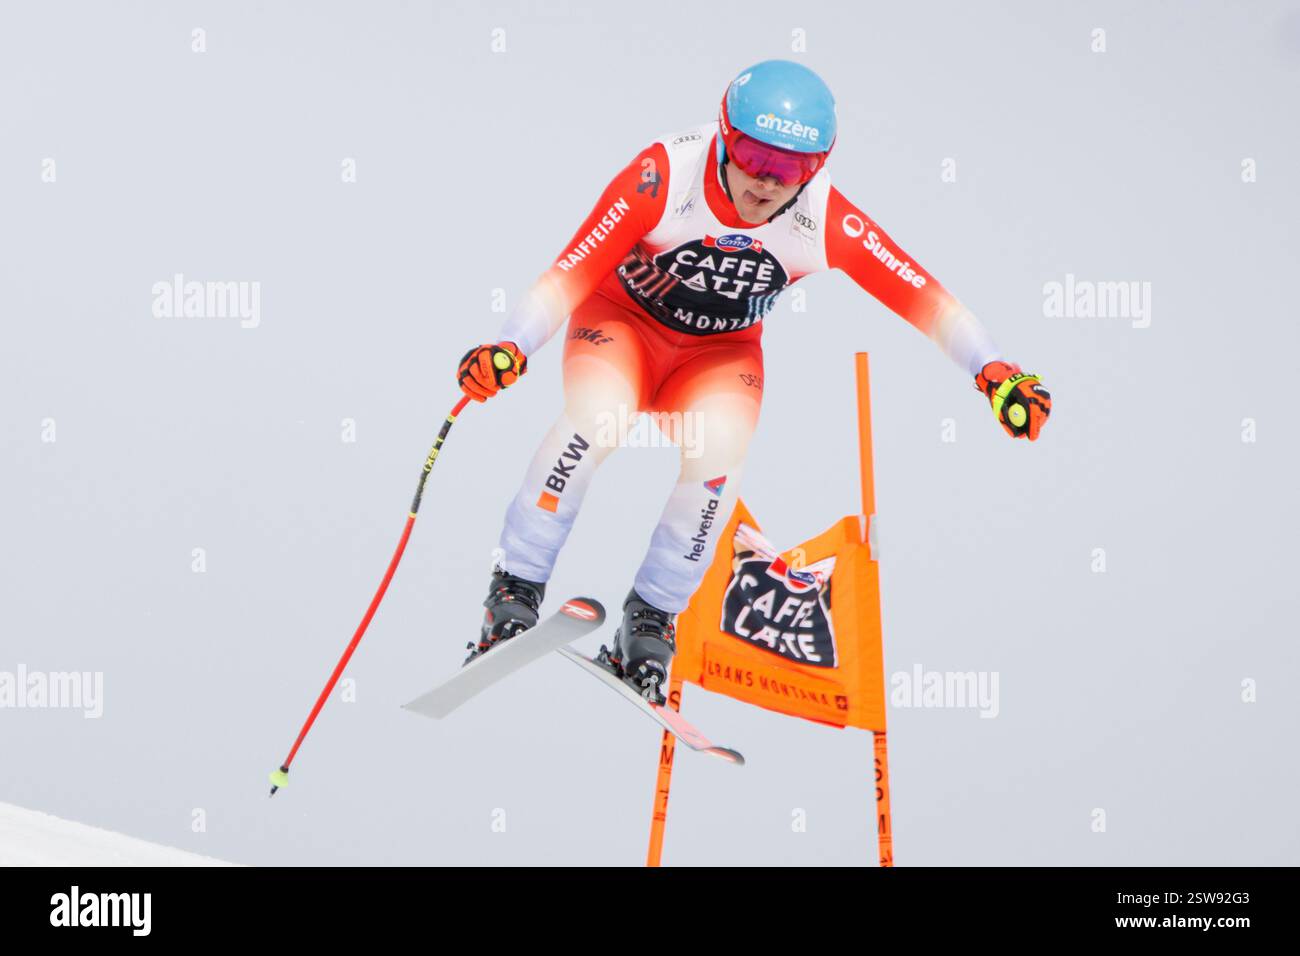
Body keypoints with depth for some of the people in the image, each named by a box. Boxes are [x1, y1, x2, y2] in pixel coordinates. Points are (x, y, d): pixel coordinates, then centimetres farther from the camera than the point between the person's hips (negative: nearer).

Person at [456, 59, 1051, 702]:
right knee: (594, 418, -32)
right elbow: (570, 274, -31)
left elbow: (921, 295, -22)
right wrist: (510, 348, -45)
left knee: (716, 459, -27)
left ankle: (650, 621, -6)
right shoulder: (662, 178, -30)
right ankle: (516, 589, -15)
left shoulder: (825, 224, -23)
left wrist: (994, 374, -32)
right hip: (622, 319, -2)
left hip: (719, 353, 2)